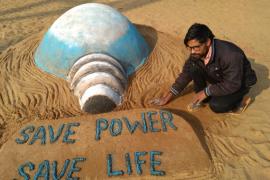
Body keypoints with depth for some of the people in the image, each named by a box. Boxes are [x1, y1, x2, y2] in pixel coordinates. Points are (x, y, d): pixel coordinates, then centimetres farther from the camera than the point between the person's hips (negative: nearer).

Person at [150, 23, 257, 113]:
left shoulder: (230, 55, -38)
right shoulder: (197, 53, -18)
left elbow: (232, 85, -30)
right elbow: (186, 74, -8)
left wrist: (206, 91, -24)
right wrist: (167, 98, -9)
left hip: (239, 83, -5)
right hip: (218, 79, 5)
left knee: (216, 106, -28)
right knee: (193, 67, -19)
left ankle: (237, 97, 3)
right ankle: (200, 98, -1)